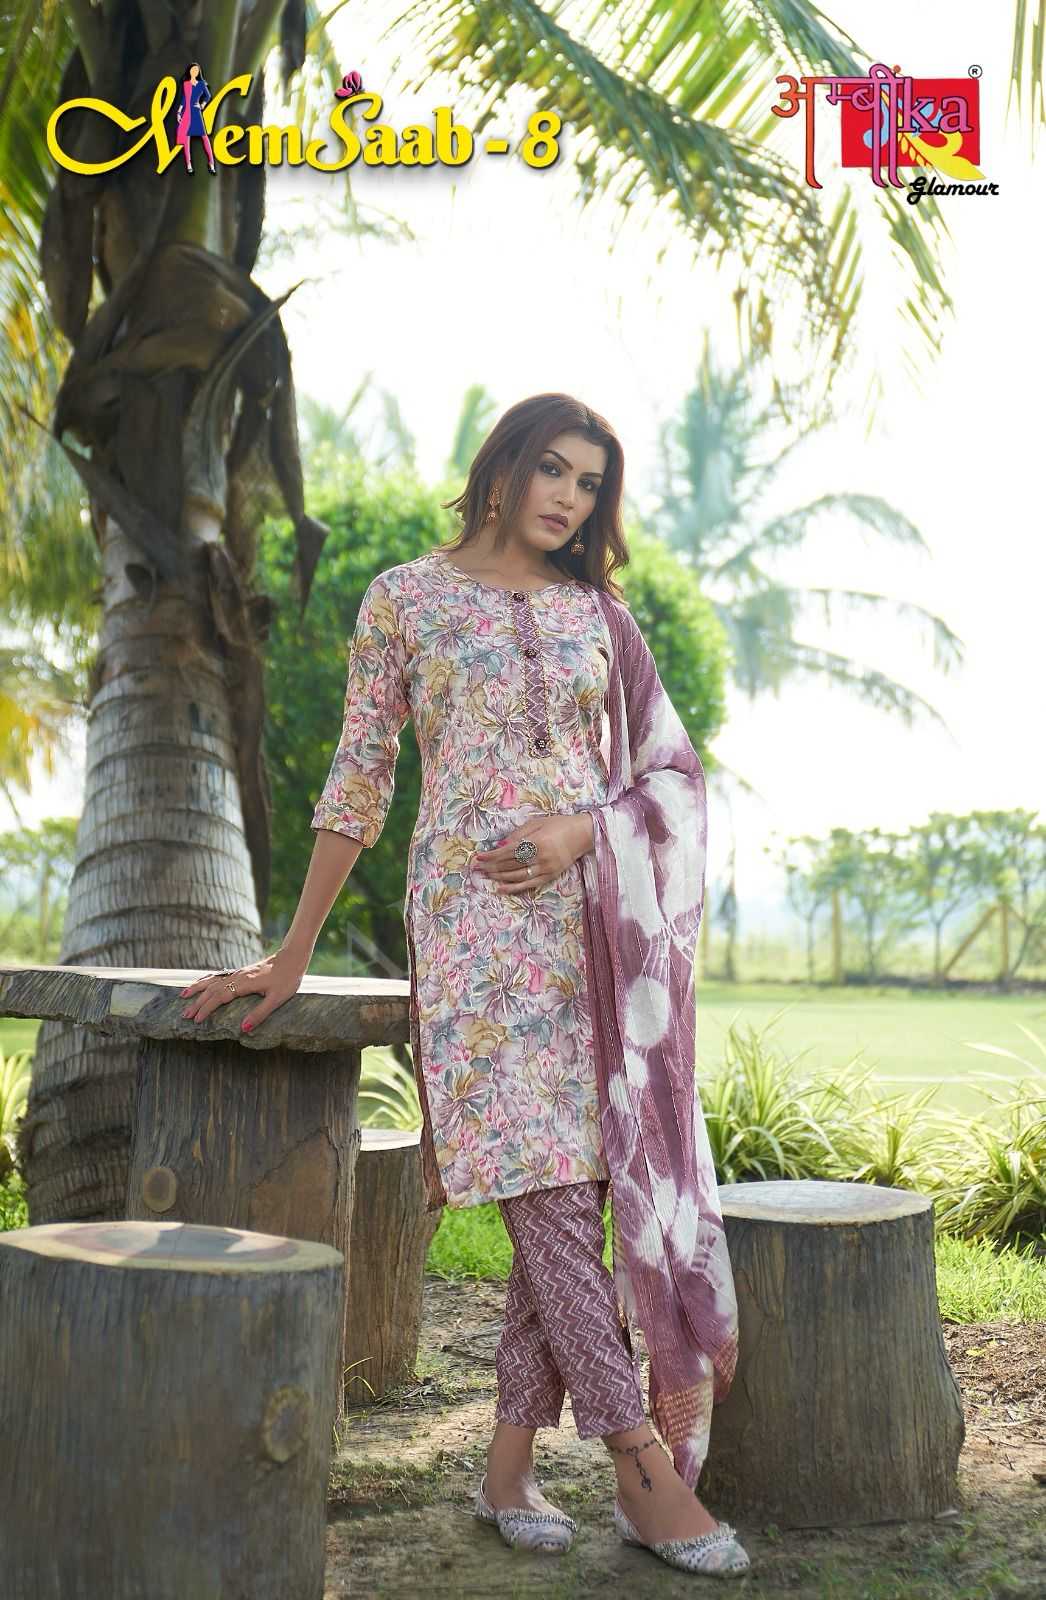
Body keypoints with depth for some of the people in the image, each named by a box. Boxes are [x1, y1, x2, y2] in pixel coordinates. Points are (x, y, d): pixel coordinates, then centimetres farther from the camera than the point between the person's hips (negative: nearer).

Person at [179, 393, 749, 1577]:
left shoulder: (598, 611, 14)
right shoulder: (405, 598, 6)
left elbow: (671, 770, 13)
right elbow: (358, 781, 4)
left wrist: (583, 830, -8)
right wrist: (290, 957, 1)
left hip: (599, 920, 4)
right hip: (475, 916, -4)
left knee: (581, 1182, -1)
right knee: (545, 1180, -11)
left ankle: (510, 1467, 9)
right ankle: (645, 1467, -7)